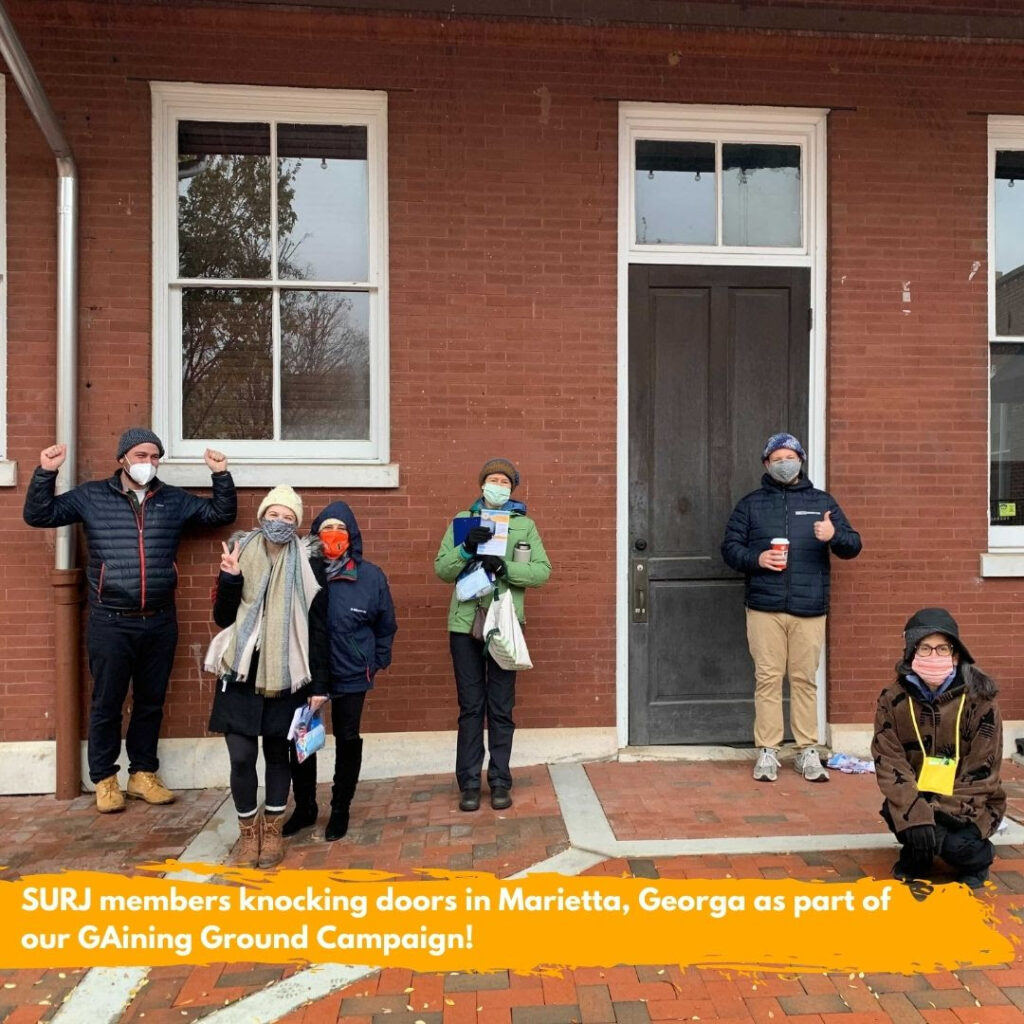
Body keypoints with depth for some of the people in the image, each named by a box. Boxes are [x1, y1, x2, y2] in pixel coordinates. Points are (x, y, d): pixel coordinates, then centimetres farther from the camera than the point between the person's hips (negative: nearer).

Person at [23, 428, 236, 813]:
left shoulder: (174, 500, 7)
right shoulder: (91, 496, 2)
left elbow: (221, 513, 12)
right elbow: (38, 515, 3)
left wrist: (221, 475, -2)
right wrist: (46, 472, -11)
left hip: (159, 622, 3)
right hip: (110, 623, -2)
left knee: (151, 702, 12)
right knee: (106, 704, 7)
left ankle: (143, 774, 27)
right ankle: (104, 779, 23)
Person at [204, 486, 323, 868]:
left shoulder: (304, 564, -3)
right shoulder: (241, 554, 0)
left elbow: (313, 626, -1)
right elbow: (222, 618, 0)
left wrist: (316, 684, -3)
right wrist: (230, 578, -17)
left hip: (284, 677, 0)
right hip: (240, 674, 1)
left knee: (278, 752, 11)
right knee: (241, 757, 1)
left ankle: (272, 830, 28)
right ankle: (248, 831, 23)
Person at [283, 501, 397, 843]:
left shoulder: (371, 576, -7)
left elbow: (386, 625, 6)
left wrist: (377, 662, 5)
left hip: (352, 673, 0)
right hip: (305, 672, 0)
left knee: (347, 740, 12)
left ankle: (340, 810, 31)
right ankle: (304, 807, 31)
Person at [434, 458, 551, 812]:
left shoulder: (524, 524, 7)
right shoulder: (463, 520, 9)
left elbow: (542, 571, -2)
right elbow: (442, 569, 2)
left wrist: (504, 567, -17)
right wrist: (466, 549, -16)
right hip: (465, 624, 0)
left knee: (501, 709, 8)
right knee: (470, 707, 7)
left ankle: (499, 781, 20)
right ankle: (469, 782, 17)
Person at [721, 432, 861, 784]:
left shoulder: (822, 501, 12)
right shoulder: (750, 503, 11)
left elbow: (853, 544, 8)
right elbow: (730, 547, 7)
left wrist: (835, 536, -15)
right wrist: (756, 559, -13)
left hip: (809, 609, 1)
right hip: (764, 608, 0)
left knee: (805, 679, 5)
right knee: (767, 678, 1)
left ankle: (808, 751, 14)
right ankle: (767, 751, 9)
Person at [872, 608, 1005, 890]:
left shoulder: (979, 699, -15)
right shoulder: (893, 699, -10)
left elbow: (981, 772, -15)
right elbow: (889, 762, -13)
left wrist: (940, 815, -23)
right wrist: (915, 815, -27)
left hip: (966, 804, -1)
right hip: (915, 798, 2)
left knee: (955, 846, -28)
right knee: (893, 812, -28)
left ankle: (977, 858, 11)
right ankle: (916, 857, 7)